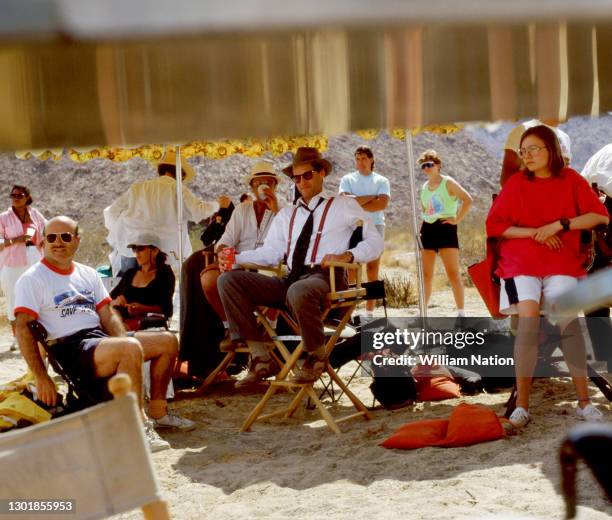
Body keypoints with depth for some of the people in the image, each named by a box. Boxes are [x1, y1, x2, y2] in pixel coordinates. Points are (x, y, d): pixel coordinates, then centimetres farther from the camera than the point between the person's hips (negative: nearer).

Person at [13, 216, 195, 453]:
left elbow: (108, 315, 14)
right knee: (131, 348, -33)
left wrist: (122, 342, -7)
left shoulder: (88, 274, 18)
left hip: (100, 338, 8)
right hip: (69, 349, -8)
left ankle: (157, 411, 13)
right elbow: (22, 328, -11)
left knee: (167, 341, 3)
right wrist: (41, 377, -19)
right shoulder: (31, 280, -3)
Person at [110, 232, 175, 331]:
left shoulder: (164, 274, 8)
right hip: (122, 319, 5)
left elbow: (166, 309, -3)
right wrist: (115, 302, -3)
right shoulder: (130, 273, 25)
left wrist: (142, 309, -20)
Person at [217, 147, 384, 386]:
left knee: (299, 291, -42)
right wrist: (236, 258, -1)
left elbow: (375, 242, 8)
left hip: (323, 278, -5)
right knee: (228, 279, -13)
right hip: (289, 281, 5)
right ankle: (261, 358, -18)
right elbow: (270, 252, 16)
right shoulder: (286, 215, 28)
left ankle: (316, 357, -14)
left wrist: (347, 255, -11)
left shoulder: (343, 206, 15)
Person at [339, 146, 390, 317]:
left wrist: (356, 203, -9)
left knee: (373, 272, 2)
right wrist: (371, 197, -6)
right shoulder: (348, 179, 9)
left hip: (375, 226, 1)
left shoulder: (381, 181, 9)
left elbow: (382, 203, -8)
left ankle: (369, 312, 5)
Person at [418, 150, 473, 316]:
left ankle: (461, 312, -7)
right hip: (427, 229, 6)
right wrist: (424, 221, 14)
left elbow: (468, 200, -15)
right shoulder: (424, 187, 14)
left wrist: (457, 219, -15)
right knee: (426, 274, 7)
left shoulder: (448, 182, -5)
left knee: (453, 273, -9)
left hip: (445, 228, -6)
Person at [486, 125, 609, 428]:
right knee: (528, 320, -22)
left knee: (567, 320, -20)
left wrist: (558, 225, -11)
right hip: (521, 261, 0)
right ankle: (522, 404, -17)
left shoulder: (571, 180, 6)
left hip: (561, 262, 0)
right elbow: (494, 226, 2)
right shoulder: (516, 183, 6)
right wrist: (536, 233, -8)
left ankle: (584, 401, -9)